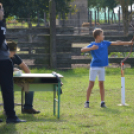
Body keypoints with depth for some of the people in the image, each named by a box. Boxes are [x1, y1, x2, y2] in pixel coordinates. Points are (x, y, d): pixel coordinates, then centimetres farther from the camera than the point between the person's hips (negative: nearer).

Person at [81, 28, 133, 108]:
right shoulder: (92, 45, -6)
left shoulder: (105, 43, 8)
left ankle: (102, 102, 9)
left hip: (102, 67, 5)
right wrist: (92, 48, -31)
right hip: (94, 67, -5)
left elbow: (116, 43, 13)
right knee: (91, 84, -4)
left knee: (101, 84, 6)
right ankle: (87, 102, 3)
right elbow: (82, 50, -17)